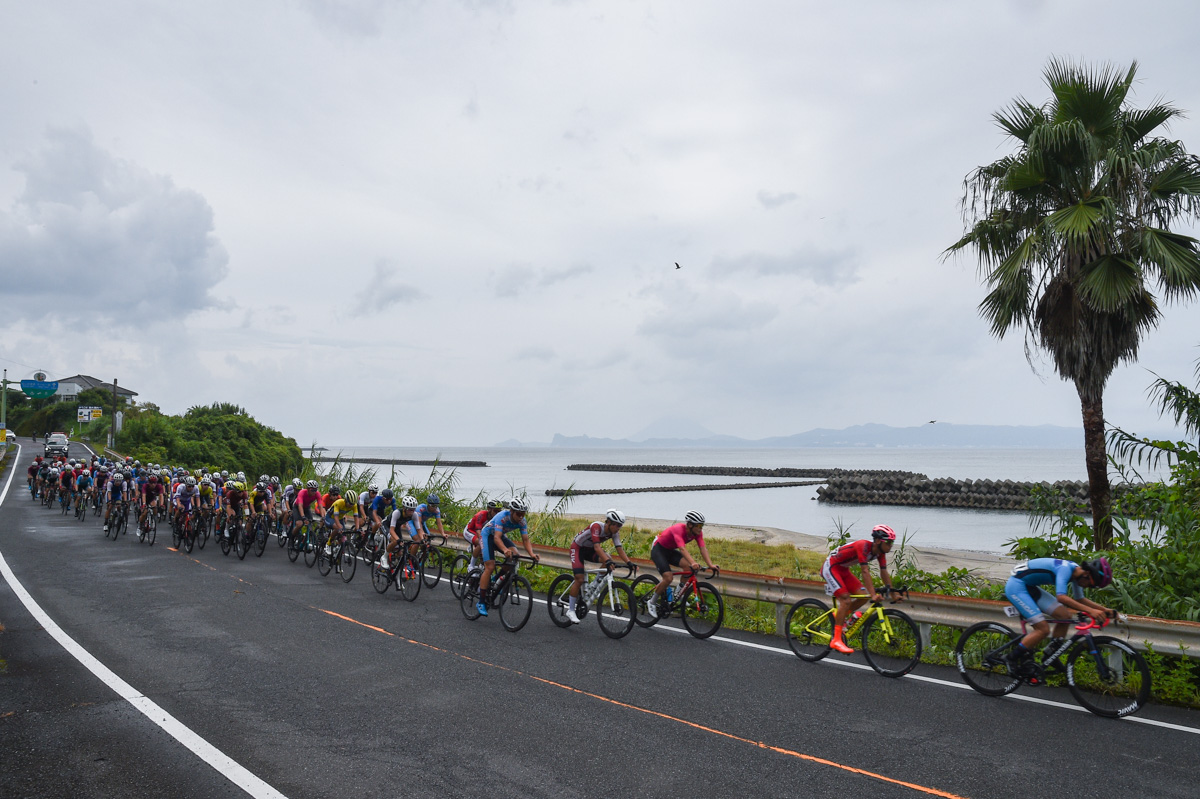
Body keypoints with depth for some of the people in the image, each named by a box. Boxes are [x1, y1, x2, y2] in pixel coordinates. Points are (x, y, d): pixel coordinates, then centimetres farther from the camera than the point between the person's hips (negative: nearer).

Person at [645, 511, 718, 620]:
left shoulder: (697, 532, -13)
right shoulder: (678, 529, -34)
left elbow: (703, 548, -20)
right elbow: (683, 549, -47)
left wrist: (710, 565, -35)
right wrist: (693, 563, -61)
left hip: (670, 551, 7)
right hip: (658, 549, -7)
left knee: (689, 566, -19)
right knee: (669, 578, -23)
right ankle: (652, 603, -2)